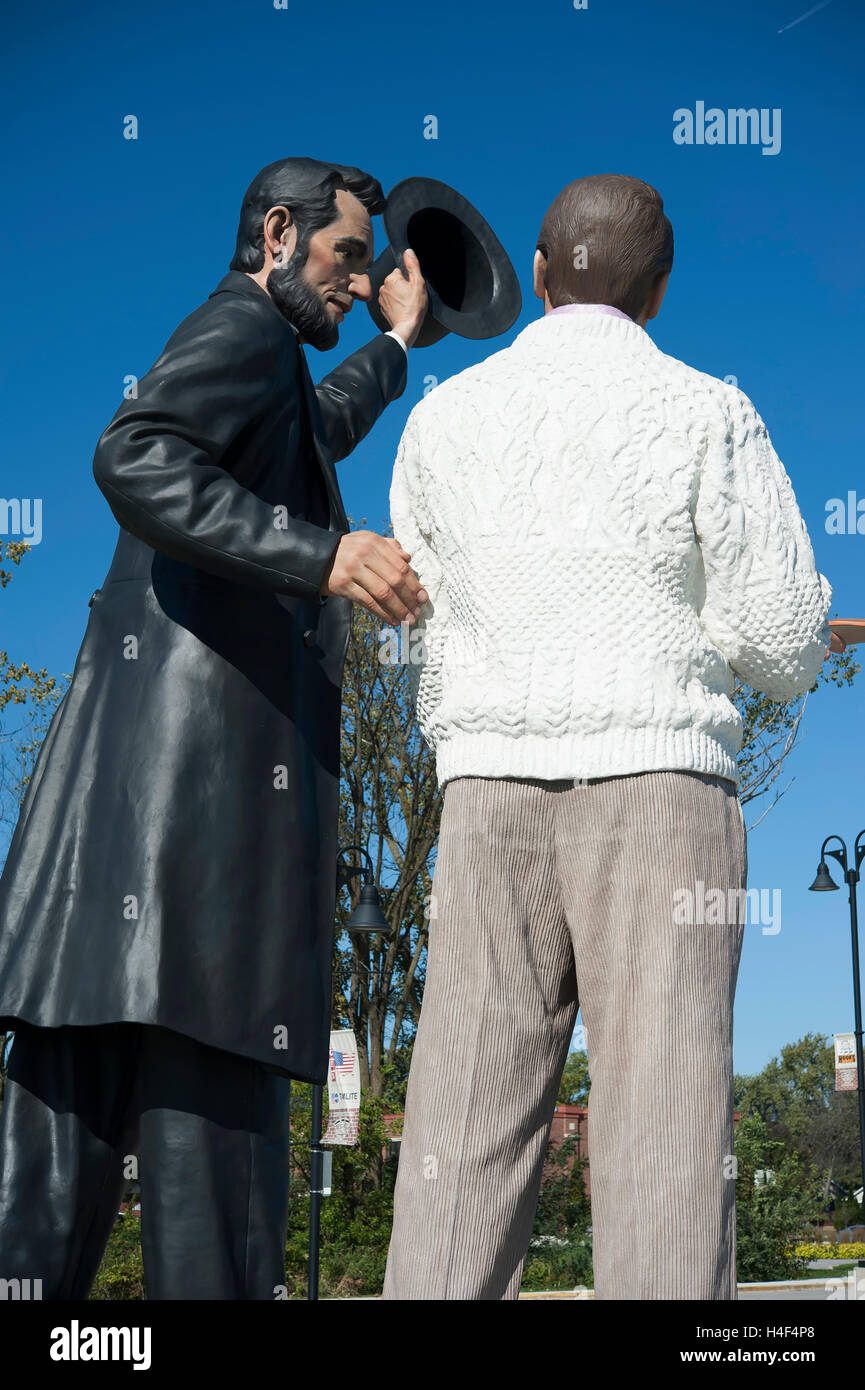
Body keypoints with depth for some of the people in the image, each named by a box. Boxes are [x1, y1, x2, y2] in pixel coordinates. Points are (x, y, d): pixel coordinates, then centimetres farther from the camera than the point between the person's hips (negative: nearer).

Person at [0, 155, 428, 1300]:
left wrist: (398, 343, 67)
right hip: (201, 762, -10)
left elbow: (316, 430, 56)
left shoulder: (273, 366, 31)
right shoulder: (243, 328, 0)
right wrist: (322, 554, -26)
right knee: (208, 1106, -12)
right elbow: (135, 458, -19)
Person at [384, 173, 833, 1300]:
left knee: (469, 1132, 1)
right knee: (663, 1126, -6)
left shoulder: (442, 418, 11)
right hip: (660, 786, -3)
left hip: (492, 794, 3)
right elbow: (785, 646, -2)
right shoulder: (706, 414, 1)